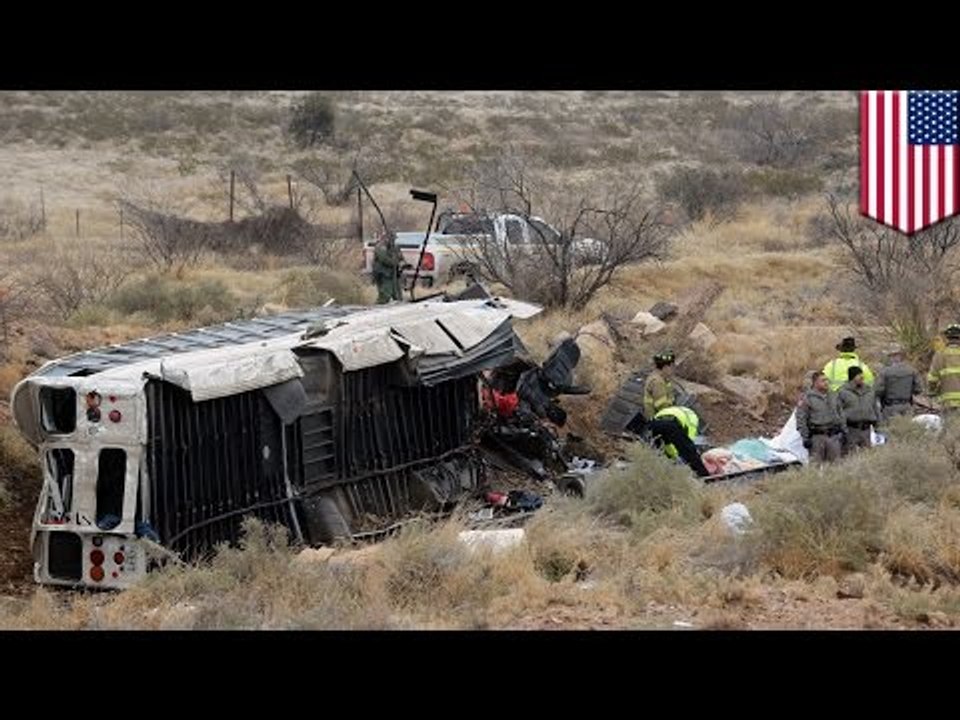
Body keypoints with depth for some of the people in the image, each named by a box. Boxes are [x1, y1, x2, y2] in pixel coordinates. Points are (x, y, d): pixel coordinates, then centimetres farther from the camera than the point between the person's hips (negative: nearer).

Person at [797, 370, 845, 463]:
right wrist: (805, 437, -9)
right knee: (818, 462, -4)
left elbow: (841, 414, 21)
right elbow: (801, 419, -5)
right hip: (817, 437, -5)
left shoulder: (833, 396, 13)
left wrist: (843, 431, 16)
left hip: (834, 435, 5)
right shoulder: (808, 398, -5)